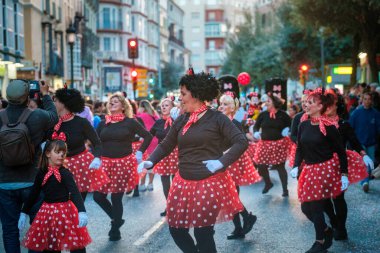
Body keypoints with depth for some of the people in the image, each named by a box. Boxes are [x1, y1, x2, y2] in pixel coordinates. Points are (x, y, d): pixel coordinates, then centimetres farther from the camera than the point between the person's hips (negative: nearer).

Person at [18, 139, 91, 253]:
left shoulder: (65, 173, -10)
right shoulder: (41, 173, 2)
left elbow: (75, 192, -21)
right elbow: (33, 194, 12)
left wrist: (82, 212, -36)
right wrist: (24, 213, 12)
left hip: (65, 212, -3)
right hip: (47, 213, 4)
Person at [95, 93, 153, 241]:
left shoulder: (130, 122, -1)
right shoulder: (103, 123, 9)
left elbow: (148, 136, 3)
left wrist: (140, 152, -2)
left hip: (123, 163, -4)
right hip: (105, 163, 4)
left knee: (116, 197, 0)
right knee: (98, 196, -2)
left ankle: (115, 230, 19)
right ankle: (116, 219, 24)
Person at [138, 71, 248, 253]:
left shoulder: (216, 118, -8)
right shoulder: (181, 120, 8)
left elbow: (241, 142, -11)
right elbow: (166, 145, 13)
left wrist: (221, 162, -20)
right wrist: (150, 161, -4)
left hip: (210, 183, -6)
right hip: (184, 183, 6)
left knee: (203, 232, -1)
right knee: (176, 229, 9)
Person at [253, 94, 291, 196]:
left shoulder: (282, 114, -3)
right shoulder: (263, 114, 2)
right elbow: (256, 126, 7)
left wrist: (287, 129, -12)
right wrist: (256, 132, -13)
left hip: (279, 144, -3)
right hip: (265, 144, 3)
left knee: (280, 166, 0)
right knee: (261, 165, 1)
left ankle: (285, 189, 12)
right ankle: (268, 183, 28)